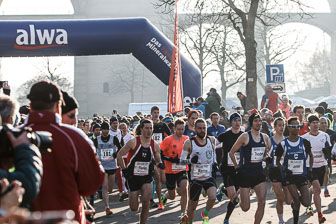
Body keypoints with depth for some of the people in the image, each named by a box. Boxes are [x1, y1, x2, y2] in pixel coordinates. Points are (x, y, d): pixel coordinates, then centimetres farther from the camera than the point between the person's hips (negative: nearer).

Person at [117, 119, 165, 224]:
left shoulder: (155, 145, -1)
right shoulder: (133, 142, -10)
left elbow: (158, 160, 11)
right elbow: (119, 155, -2)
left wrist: (160, 164, -12)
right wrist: (124, 170, -9)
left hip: (147, 177, 2)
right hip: (133, 177, -2)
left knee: (146, 202, -20)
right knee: (134, 208, 3)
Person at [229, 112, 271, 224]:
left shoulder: (265, 137, 6)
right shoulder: (245, 137, -9)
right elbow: (231, 152, -3)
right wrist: (237, 167, -2)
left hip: (259, 172, 4)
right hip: (245, 173, -4)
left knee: (262, 202, -8)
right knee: (245, 207, -1)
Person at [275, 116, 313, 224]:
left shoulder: (304, 142, 0)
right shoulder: (283, 144, -4)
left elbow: (310, 155, 17)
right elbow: (277, 161, 5)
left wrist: (310, 169, 8)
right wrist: (284, 169, -12)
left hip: (302, 176, 2)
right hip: (290, 176, -2)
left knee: (306, 203, -3)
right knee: (296, 202, -9)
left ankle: (296, 200, 32)